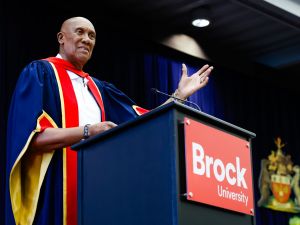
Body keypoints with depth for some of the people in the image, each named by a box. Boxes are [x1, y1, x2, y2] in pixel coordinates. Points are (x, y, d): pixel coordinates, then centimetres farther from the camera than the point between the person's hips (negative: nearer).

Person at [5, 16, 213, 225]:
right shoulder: (39, 73, 0)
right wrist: (87, 131, -20)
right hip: (54, 189, -6)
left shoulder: (97, 88, 20)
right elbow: (31, 136, -14)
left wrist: (180, 94, 11)